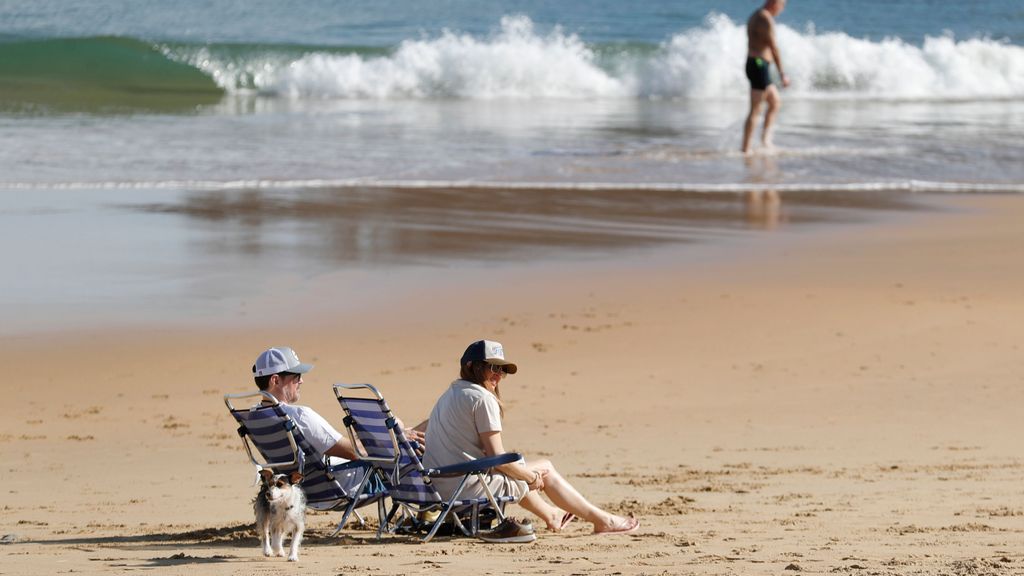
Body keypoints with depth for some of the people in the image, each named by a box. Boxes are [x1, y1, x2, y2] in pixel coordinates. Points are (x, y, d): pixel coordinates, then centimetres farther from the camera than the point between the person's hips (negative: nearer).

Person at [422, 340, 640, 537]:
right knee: (545, 469, 10)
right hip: (471, 487, -9)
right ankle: (602, 520, 18)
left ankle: (550, 515, 53)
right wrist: (533, 477, 1)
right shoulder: (483, 398, -14)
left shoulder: (447, 396, 14)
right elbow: (498, 458, -16)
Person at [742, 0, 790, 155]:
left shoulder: (755, 16, 16)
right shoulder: (766, 19, -16)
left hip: (752, 64, 10)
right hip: (760, 65, -10)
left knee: (776, 101, 20)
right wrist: (782, 73, -20)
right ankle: (746, 149, -6)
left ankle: (766, 135, 12)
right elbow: (773, 47, -20)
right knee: (755, 110, -7)